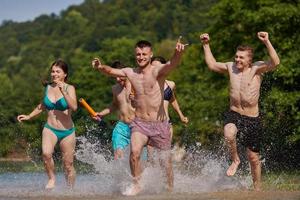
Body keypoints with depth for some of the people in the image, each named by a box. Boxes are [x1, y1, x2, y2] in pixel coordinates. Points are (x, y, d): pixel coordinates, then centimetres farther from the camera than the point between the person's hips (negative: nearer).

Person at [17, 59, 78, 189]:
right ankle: (51, 178, -7)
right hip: (50, 129, 2)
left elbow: (74, 107, -25)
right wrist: (29, 116, 19)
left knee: (68, 165, 5)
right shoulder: (48, 87, 4)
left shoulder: (69, 88, -8)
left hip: (67, 131, -2)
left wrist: (63, 92, -32)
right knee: (46, 153, -28)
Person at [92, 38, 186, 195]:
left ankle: (170, 189, 28)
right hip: (139, 123, 2)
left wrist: (178, 53, -53)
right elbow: (111, 71, 2)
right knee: (134, 152, -23)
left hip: (159, 124, -2)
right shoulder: (130, 73, 4)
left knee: (166, 160, 7)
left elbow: (172, 65, -29)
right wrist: (100, 67, -23)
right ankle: (136, 185, -6)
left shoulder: (157, 71, -11)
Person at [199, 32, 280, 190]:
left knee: (254, 158, 7)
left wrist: (267, 42, -33)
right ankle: (235, 160, -6)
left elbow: (275, 62, -25)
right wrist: (206, 45, 15)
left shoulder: (257, 68, -9)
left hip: (252, 119, -2)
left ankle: (257, 188, 27)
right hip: (233, 115, 2)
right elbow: (212, 64, 18)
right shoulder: (231, 67, 3)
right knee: (229, 134, -35)